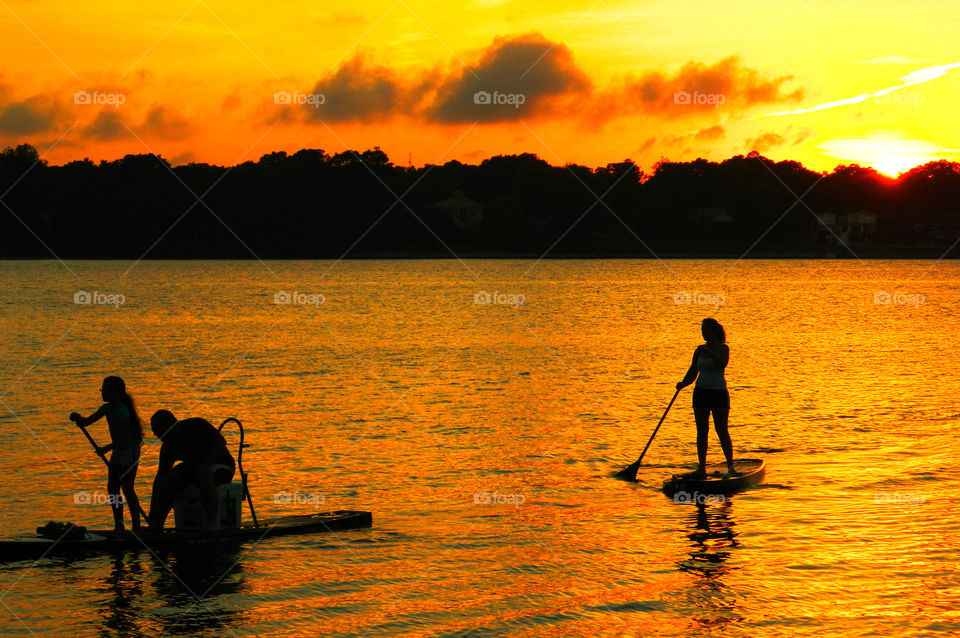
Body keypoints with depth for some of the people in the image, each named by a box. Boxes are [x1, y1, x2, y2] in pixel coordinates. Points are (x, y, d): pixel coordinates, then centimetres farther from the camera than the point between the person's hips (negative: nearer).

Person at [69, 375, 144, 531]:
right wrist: (79, 419, -9)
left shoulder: (121, 412, -22)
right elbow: (89, 420, 12)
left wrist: (107, 448, -29)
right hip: (118, 452, 10)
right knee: (112, 488, 8)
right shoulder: (107, 408, 6)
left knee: (127, 489, -9)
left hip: (129, 452, -10)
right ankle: (119, 525, 14)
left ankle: (136, 526, -3)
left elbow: (125, 439, -25)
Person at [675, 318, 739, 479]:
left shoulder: (723, 348, -1)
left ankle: (731, 467, -2)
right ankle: (701, 468, 3)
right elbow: (692, 374, 11)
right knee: (701, 431, 2)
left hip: (719, 392, -4)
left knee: (722, 431, -7)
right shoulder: (700, 350, 11)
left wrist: (710, 353, -33)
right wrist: (682, 384, -6)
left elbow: (723, 364, -22)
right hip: (701, 392, 4)